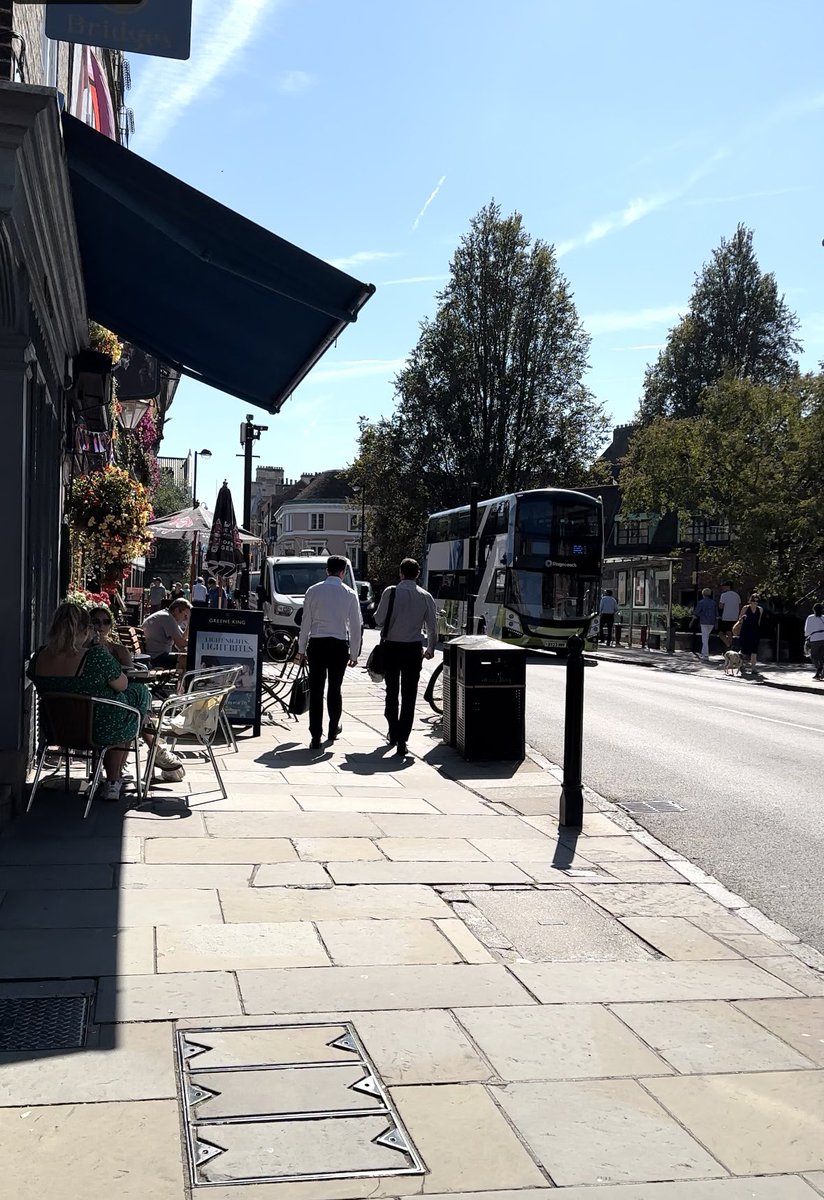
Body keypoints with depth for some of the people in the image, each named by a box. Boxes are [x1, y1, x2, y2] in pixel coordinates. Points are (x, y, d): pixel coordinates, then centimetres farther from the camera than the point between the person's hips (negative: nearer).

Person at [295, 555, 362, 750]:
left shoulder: (313, 591, 0)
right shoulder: (350, 594, -1)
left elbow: (306, 622, 2)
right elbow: (356, 626, 1)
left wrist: (301, 649, 9)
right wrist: (354, 653, 9)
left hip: (317, 644, 0)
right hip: (339, 645, 0)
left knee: (316, 690, 1)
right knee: (334, 688, 16)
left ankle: (316, 737, -1)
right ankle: (333, 729, 31)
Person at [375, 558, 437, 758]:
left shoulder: (391, 592, -9)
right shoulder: (425, 597, -2)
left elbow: (379, 620, -8)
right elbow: (432, 627, 2)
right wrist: (430, 649, 18)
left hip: (392, 647, -1)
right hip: (414, 649, 1)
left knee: (392, 692, 16)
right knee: (409, 696, 4)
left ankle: (393, 733, 27)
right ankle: (402, 740, 0)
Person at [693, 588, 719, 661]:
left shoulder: (701, 602, -5)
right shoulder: (713, 603, 7)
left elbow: (696, 614, -4)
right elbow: (716, 614, 9)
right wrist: (716, 623, 17)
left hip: (704, 622, -4)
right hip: (712, 623, 4)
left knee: (705, 638, -4)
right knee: (706, 637, 20)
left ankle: (706, 656, -11)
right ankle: (703, 653, 25)